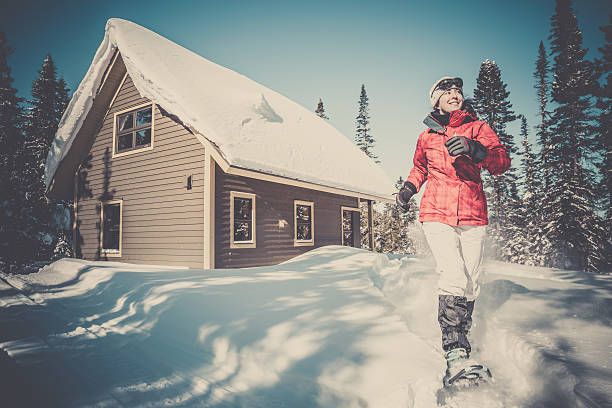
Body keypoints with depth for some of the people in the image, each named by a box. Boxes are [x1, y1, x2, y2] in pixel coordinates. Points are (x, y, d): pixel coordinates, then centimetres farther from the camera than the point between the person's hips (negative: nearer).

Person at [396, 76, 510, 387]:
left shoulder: (477, 128, 10)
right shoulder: (426, 137, 15)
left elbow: (502, 162, -5)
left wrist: (473, 149, -23)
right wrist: (409, 187, 14)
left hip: (472, 216, 1)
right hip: (437, 213, -1)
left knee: (470, 284, 0)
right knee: (453, 277, -19)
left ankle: (459, 340, 21)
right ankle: (455, 356, -20)